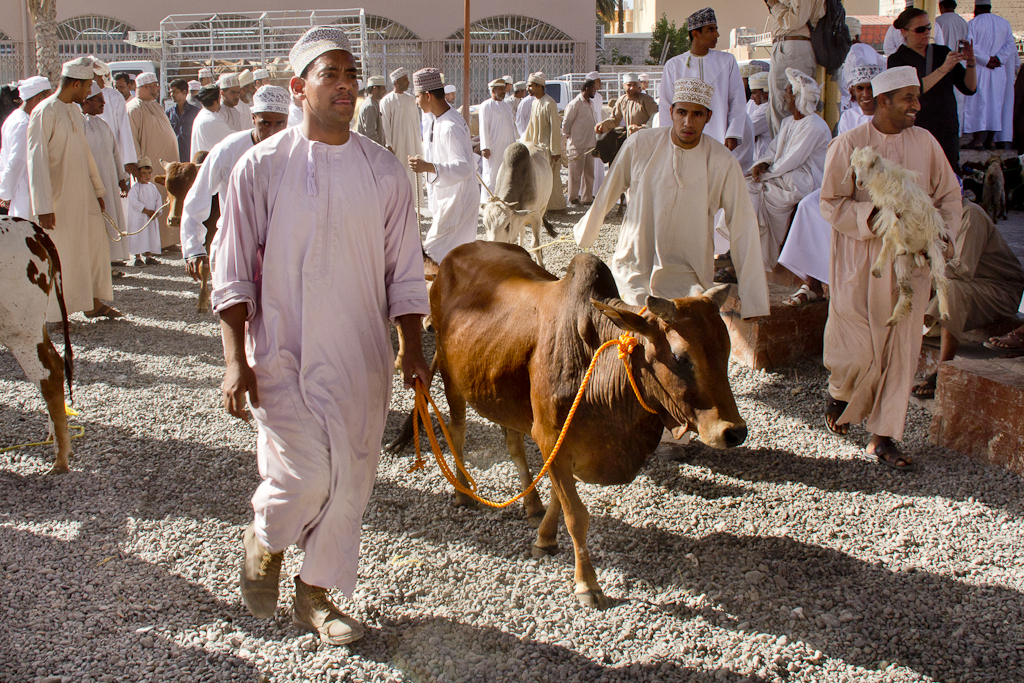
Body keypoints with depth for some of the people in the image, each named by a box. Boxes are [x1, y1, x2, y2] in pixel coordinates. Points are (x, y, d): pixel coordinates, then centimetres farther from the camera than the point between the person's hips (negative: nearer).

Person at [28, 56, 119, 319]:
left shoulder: (75, 110, 10)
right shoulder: (45, 113, -16)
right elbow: (37, 160, -18)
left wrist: (98, 190, 19)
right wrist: (43, 207, -21)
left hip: (82, 193, 8)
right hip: (58, 197, -8)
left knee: (95, 243, 11)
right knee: (57, 255, -1)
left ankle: (93, 303, 23)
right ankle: (49, 315, 11)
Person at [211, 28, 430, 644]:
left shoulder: (384, 170, 4)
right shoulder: (263, 167, -4)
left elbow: (405, 270, 8)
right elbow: (233, 271, -3)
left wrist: (413, 351, 2)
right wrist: (236, 360, -9)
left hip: (363, 357, 3)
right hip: (284, 355, -3)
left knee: (350, 479, 8)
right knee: (305, 472, -12)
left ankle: (315, 593, 29)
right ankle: (265, 540, 23)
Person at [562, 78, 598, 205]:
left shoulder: (590, 104, 16)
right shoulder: (575, 104, -11)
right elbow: (566, 123, -10)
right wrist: (569, 137, -4)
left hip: (590, 144, 8)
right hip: (577, 145, -8)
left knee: (589, 172, 10)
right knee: (576, 172, -2)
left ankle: (587, 197, 18)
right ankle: (574, 198, 5)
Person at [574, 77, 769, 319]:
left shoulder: (723, 162, -9)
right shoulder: (639, 145, -6)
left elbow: (744, 227, -6)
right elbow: (608, 192, 10)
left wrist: (752, 299, -8)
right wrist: (586, 232, 25)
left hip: (685, 276, 0)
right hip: (633, 268, 0)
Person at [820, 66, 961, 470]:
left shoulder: (925, 142, 6)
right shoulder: (850, 145, -5)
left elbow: (948, 195, 14)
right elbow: (831, 203, -5)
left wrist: (946, 236, -1)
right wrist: (872, 216, -19)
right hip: (860, 261, -3)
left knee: (901, 348, 2)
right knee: (858, 349, -3)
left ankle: (883, 436, 12)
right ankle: (839, 394, 33)